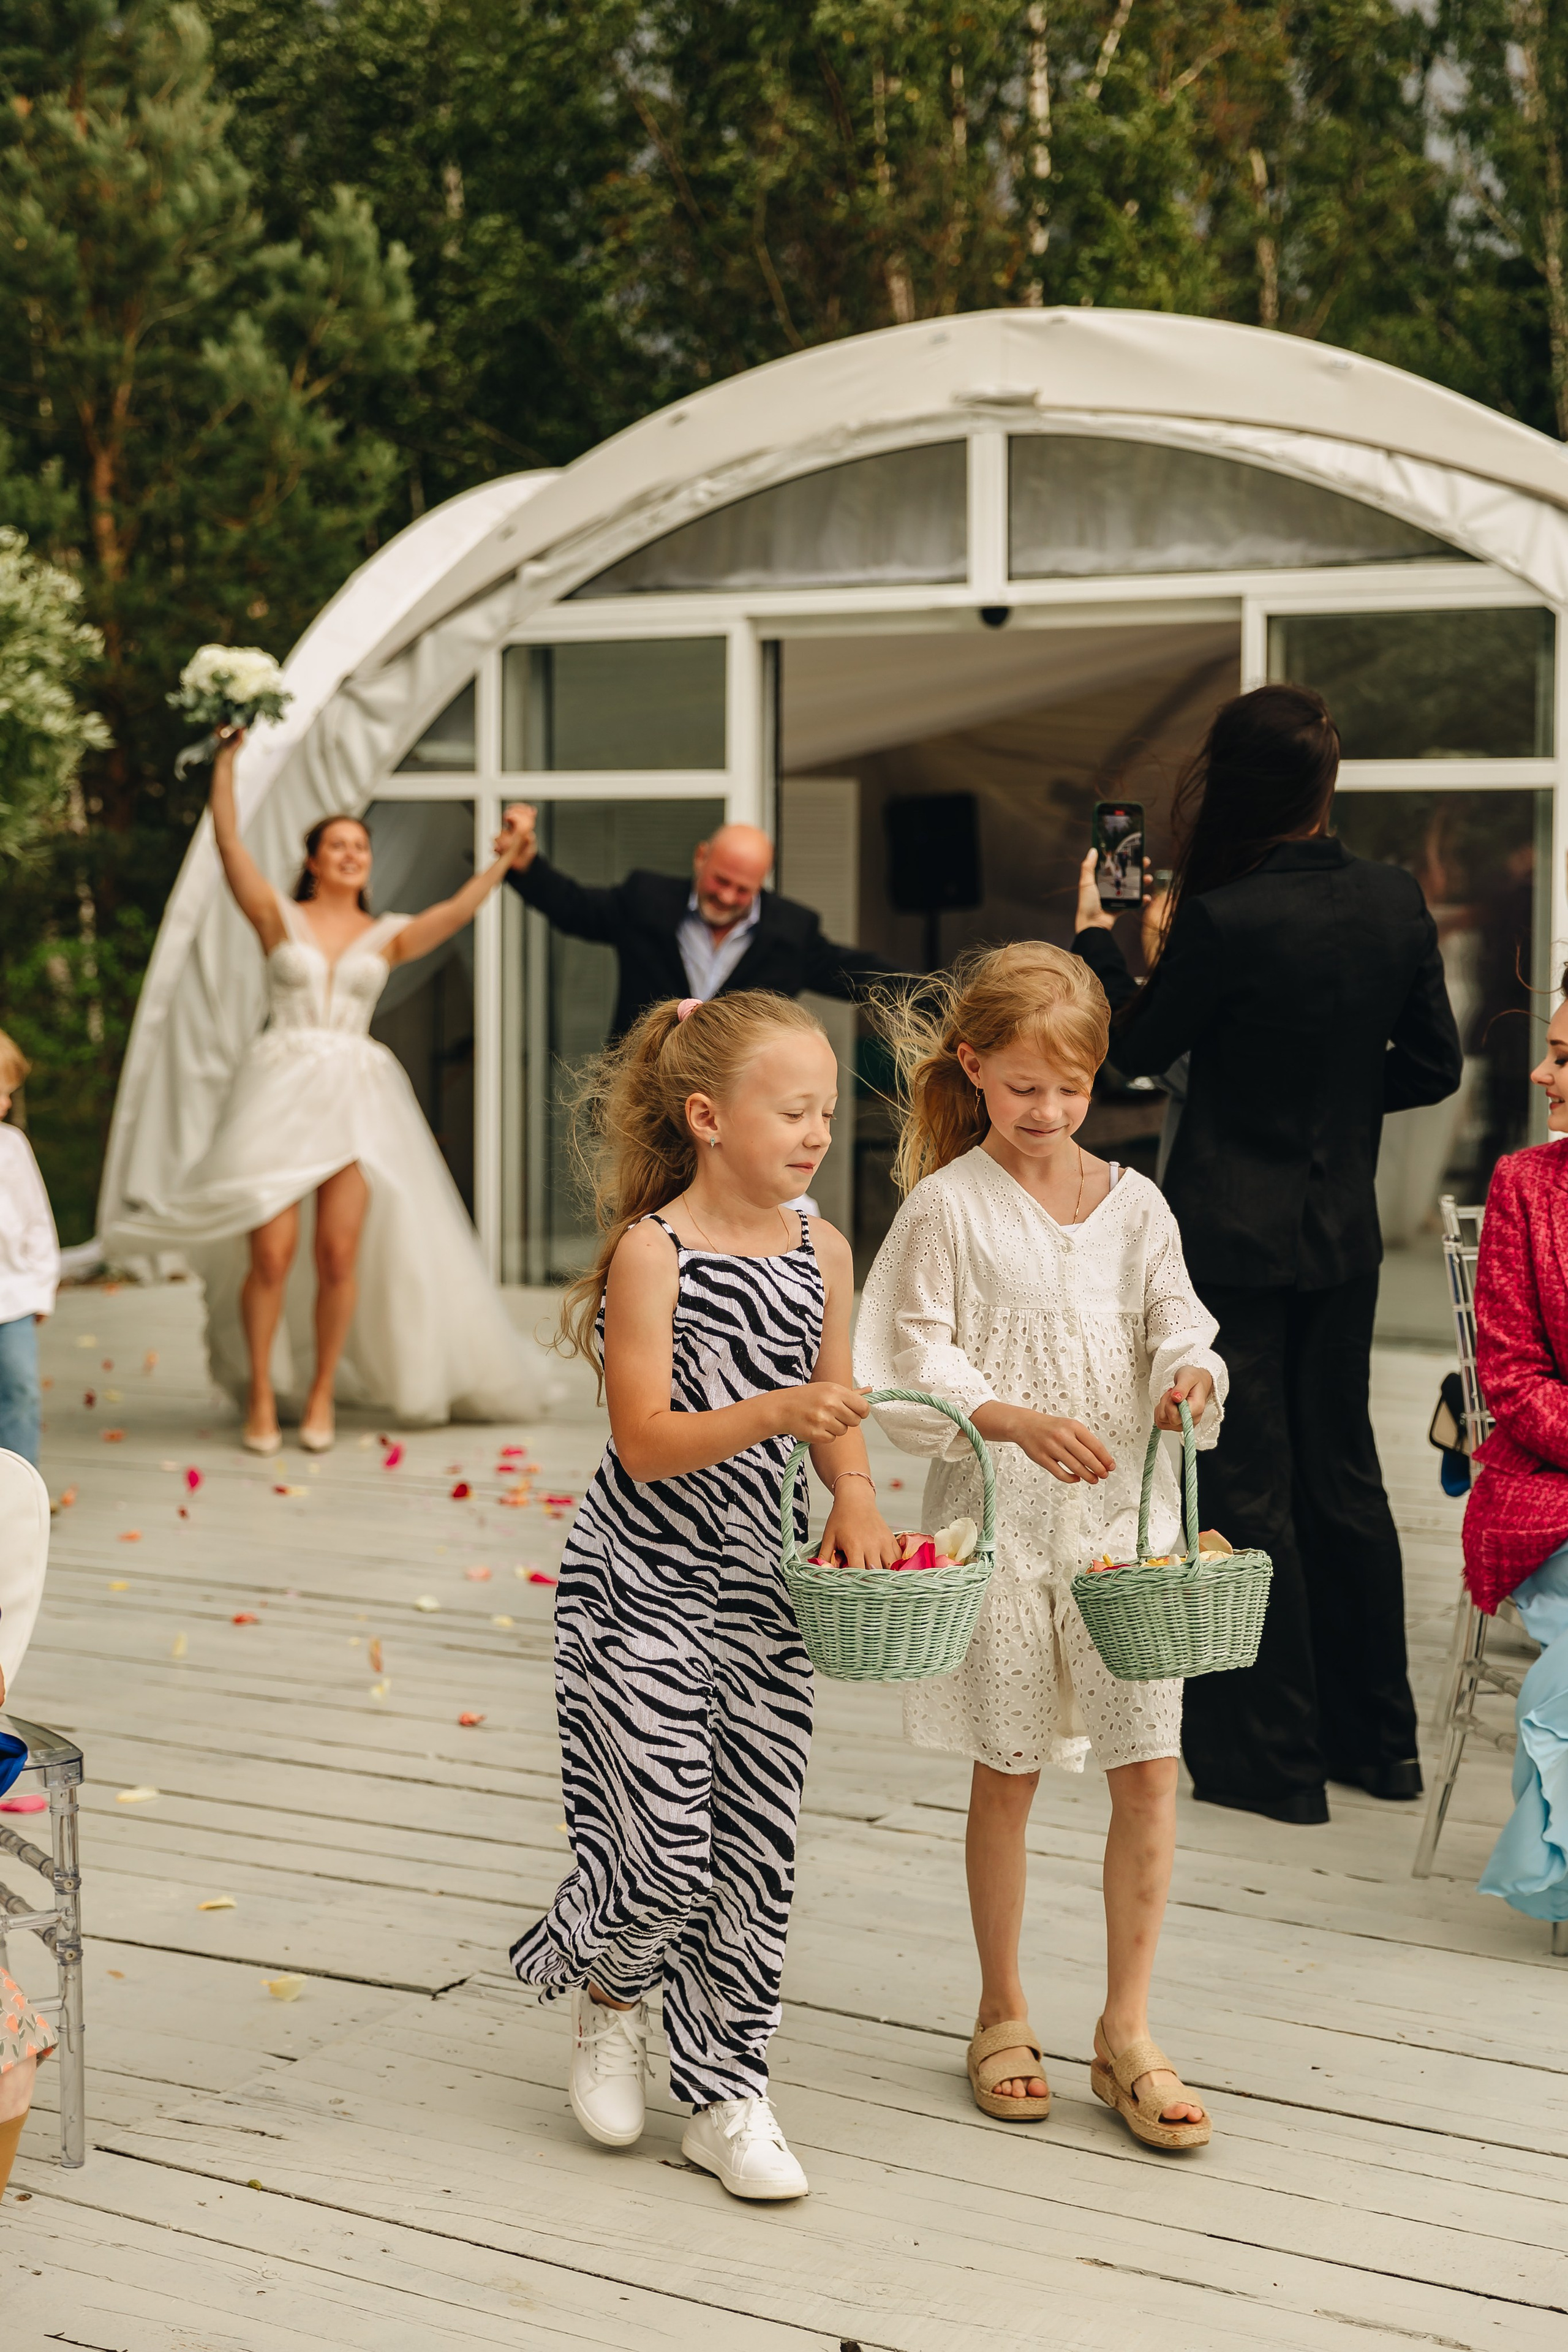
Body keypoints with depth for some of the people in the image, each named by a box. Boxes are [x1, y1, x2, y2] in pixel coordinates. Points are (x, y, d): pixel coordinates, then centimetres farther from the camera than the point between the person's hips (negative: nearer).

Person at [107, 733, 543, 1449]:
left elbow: (457, 910, 0)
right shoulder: (279, 917, 8)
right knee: (270, 1252, -8)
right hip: (280, 1090, -2)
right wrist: (226, 763, -6)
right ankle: (260, 1397, 5)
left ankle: (322, 1395, 9)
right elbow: (229, 843, -1)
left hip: (356, 1096, 2)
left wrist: (503, 861, -9)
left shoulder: (387, 935, 13)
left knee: (340, 1252, -6)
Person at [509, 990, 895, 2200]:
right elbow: (647, 1440, -19)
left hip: (762, 1588, 5)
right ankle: (611, 1995, 28)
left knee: (758, 1850, 7)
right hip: (644, 1590, -5)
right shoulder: (654, 1251, -14)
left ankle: (729, 2095, 21)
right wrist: (777, 1411, -32)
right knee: (666, 1849, -6)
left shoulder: (822, 1251, 3)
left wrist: (856, 1500, -7)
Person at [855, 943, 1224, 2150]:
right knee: (1007, 1773, 8)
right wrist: (1017, 1420, -22)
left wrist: (1192, 1371, -15)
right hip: (1001, 1518, -2)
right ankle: (1004, 2016, 25)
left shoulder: (1133, 1203, 6)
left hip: (1126, 1517, 3)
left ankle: (1128, 2030, 13)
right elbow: (916, 1369, -7)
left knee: (1150, 1769, -1)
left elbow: (1176, 1324, 8)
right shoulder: (947, 1207, -4)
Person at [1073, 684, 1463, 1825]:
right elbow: (1434, 1066, 6)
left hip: (1230, 1238, -6)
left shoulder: (1222, 920, -19)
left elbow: (1138, 1049, -3)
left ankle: (1272, 1761, 9)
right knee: (1344, 1475, 16)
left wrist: (1097, 932, 10)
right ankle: (1379, 1739, 26)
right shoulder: (1397, 902, -2)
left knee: (1248, 1490, 3)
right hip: (1343, 1236, 6)